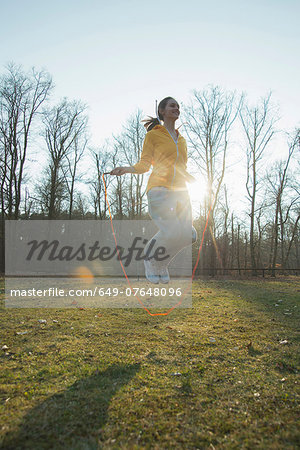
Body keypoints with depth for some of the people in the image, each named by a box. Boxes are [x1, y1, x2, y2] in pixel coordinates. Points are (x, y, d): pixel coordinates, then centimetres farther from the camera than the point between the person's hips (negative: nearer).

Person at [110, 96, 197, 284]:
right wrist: (125, 169, -13)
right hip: (160, 189, -6)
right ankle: (150, 257, 9)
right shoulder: (153, 135, 7)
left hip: (180, 191, 6)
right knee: (173, 232, -22)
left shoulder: (182, 140, 24)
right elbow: (144, 164, 4)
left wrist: (194, 180, 16)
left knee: (188, 236, -10)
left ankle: (161, 264, 16)